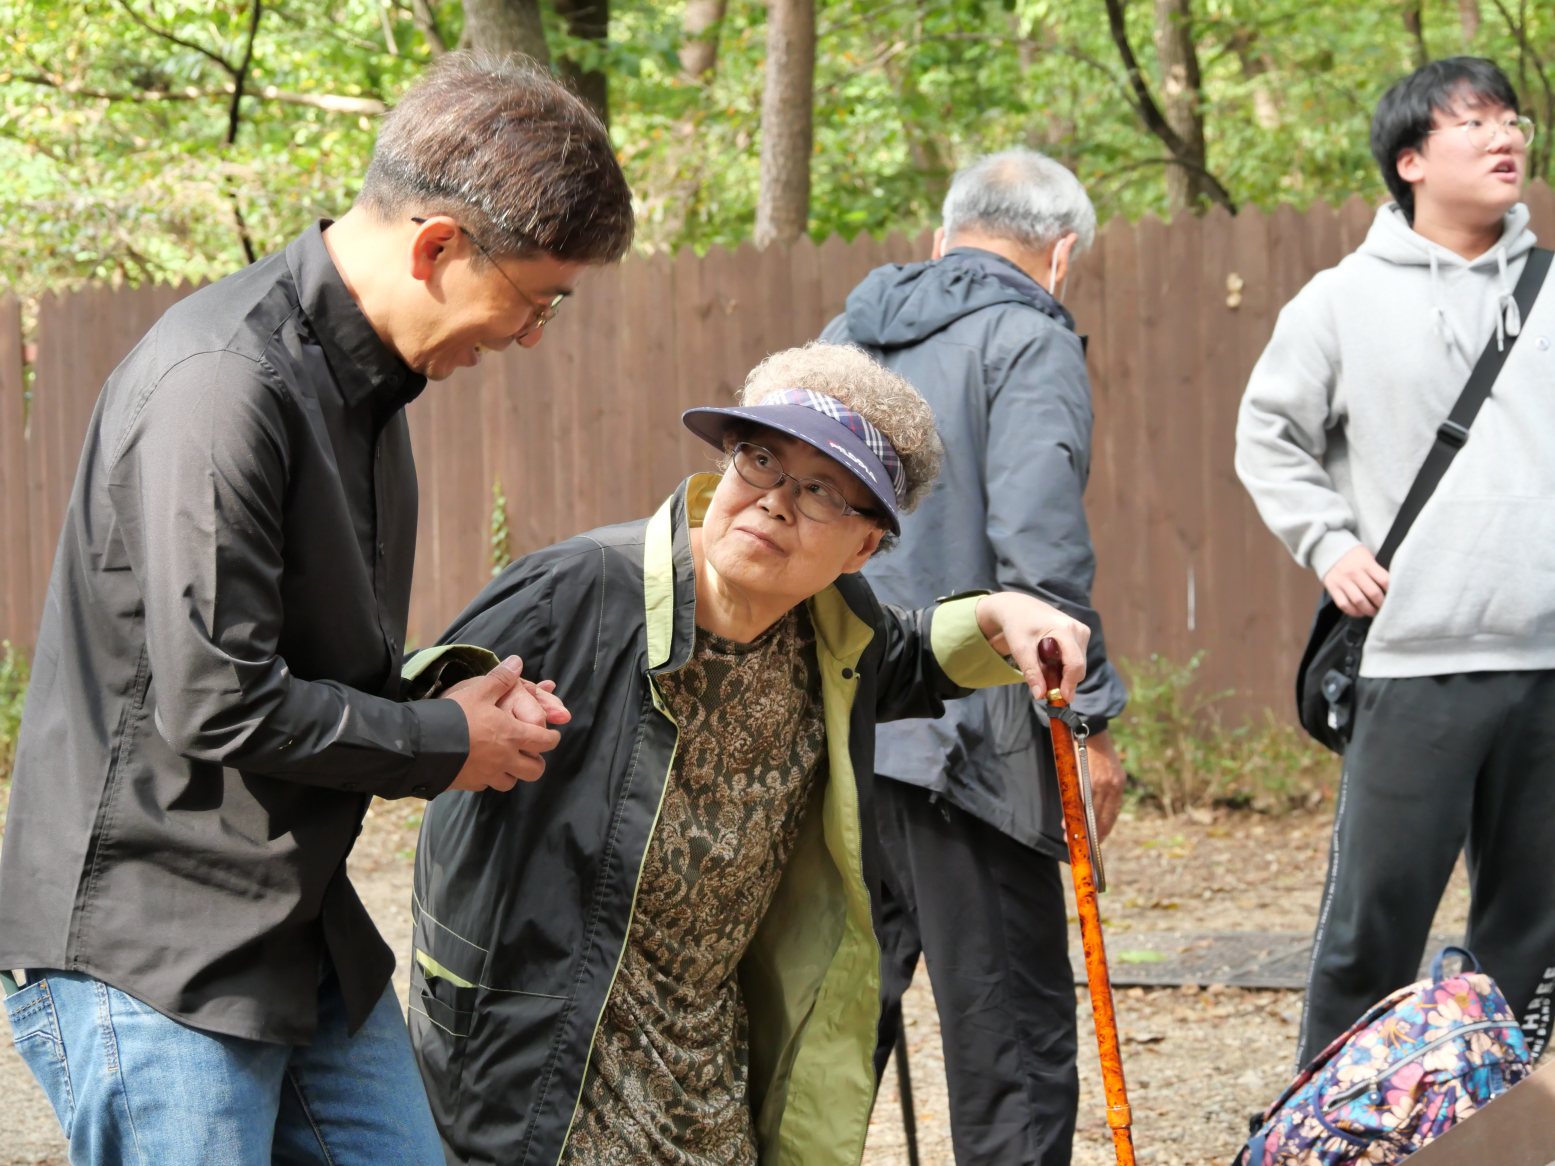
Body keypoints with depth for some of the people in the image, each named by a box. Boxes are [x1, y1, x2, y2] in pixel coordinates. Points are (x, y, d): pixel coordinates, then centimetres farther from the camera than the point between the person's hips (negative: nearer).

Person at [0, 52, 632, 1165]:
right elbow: (220, 706, -23)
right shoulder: (224, 383, -21)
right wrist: (448, 743, -9)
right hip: (154, 962, -9)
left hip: (309, 936, 9)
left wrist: (461, 700, 0)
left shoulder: (362, 375, 11)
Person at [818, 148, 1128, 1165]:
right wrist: (1087, 716, -13)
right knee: (1010, 1030, -2)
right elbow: (1037, 546, -17)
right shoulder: (1031, 342, -5)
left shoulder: (845, 338, 18)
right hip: (960, 735, -7)